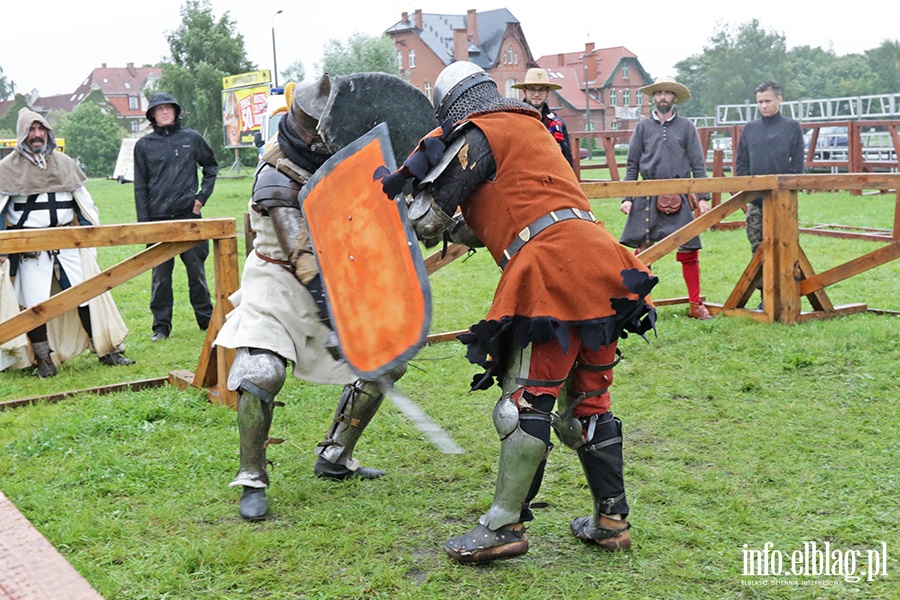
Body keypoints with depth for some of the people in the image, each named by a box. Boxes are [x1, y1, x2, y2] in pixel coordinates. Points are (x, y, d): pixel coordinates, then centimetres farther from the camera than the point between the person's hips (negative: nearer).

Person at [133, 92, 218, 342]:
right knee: (160, 274, 3)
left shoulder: (192, 138, 7)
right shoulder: (144, 145, 6)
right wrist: (144, 222, 0)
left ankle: (206, 319, 17)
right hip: (158, 219, 0)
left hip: (189, 215, 0)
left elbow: (211, 166, 18)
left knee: (196, 270, 6)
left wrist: (202, 196, 6)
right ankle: (161, 325, 11)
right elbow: (140, 187, 7)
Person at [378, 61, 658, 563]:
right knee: (587, 400, 15)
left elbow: (427, 216, 1)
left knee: (527, 400, -4)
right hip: (600, 263, 9)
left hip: (553, 269, -8)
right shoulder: (530, 128, 29)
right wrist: (458, 228, 33)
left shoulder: (479, 133, 3)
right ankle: (612, 521, 20)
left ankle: (506, 527, 2)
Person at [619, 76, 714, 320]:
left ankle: (696, 305, 8)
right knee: (643, 250, 0)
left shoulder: (686, 126, 8)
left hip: (679, 196, 0)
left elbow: (698, 165, 7)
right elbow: (632, 165, 9)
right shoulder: (643, 127, 10)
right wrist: (627, 198, 1)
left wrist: (703, 197, -1)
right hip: (647, 196, 0)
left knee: (688, 251, -2)